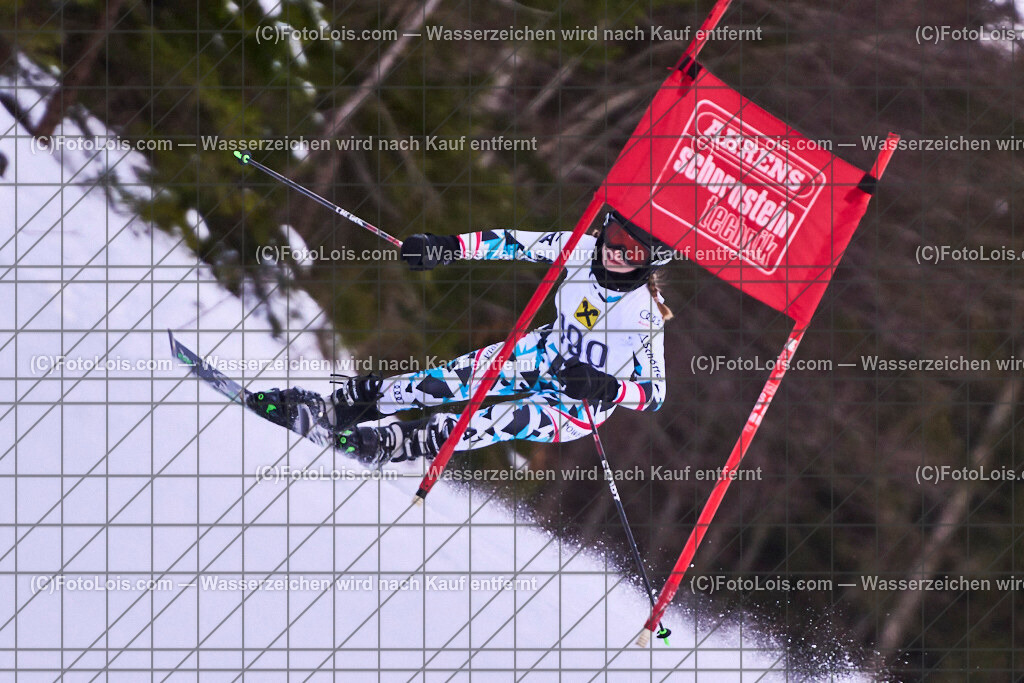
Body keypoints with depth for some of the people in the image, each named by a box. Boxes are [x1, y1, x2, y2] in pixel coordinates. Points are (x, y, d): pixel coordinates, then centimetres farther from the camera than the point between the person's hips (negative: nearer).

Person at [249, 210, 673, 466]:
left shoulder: (646, 313, -29)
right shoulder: (584, 249, -16)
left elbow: (655, 393, -24)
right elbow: (520, 243, -8)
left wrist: (604, 387, -42)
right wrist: (450, 247, -17)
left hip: (586, 403, -5)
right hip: (552, 352, 5)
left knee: (515, 420, -30)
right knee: (458, 376, -12)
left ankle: (392, 445, -32)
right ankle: (336, 407, -8)